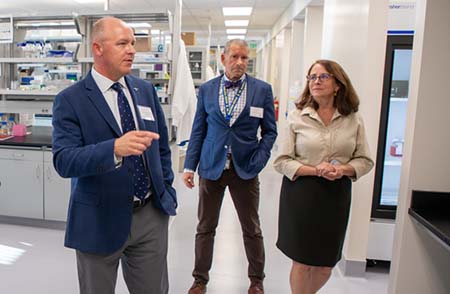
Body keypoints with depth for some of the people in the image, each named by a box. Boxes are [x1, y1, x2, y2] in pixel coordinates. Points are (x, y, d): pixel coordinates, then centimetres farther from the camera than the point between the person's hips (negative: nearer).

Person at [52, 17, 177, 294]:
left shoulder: (146, 90, 4)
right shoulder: (70, 100, -9)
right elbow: (64, 160, -20)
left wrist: (167, 193, 7)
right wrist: (115, 148, -36)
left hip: (152, 215, 4)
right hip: (100, 220, -3)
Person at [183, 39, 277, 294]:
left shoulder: (263, 89, -1)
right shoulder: (207, 89, 3)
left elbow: (269, 131, 2)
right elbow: (198, 130, 5)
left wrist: (257, 162, -11)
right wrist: (190, 166, -1)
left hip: (245, 169, -1)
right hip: (211, 167, 1)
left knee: (252, 229, 13)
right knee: (205, 228, 12)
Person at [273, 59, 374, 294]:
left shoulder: (353, 119, 2)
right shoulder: (296, 117, -3)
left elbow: (364, 160, 6)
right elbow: (282, 161, -5)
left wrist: (343, 170, -15)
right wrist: (315, 170, -18)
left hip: (336, 195, 3)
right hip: (301, 193, -2)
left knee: (326, 264, 14)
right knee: (302, 262, 8)